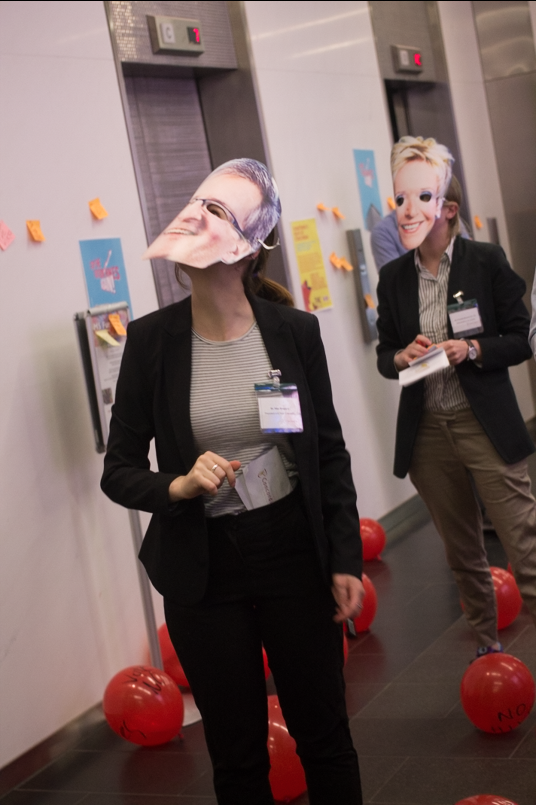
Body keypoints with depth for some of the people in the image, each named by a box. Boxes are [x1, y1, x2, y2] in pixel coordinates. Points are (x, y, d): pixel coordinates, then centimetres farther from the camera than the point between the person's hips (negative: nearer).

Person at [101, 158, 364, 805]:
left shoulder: (295, 330, -7)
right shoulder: (152, 338, -8)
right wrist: (178, 487, -21)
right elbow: (118, 472, -2)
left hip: (294, 555, 0)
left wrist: (345, 560, 3)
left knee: (323, 734, 13)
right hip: (203, 572, 0)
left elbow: (330, 454, 3)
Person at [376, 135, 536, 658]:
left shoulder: (487, 262, -5)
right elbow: (384, 356, 11)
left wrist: (472, 349, -19)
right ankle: (488, 644, 34)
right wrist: (402, 356, -11)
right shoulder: (392, 277, 4)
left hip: (487, 427, -4)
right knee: (462, 554, 17)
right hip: (427, 433, 4)